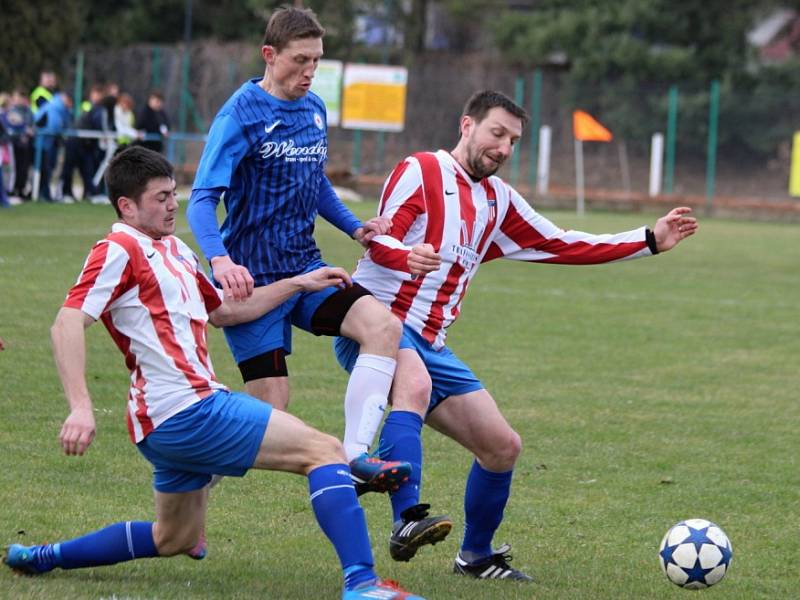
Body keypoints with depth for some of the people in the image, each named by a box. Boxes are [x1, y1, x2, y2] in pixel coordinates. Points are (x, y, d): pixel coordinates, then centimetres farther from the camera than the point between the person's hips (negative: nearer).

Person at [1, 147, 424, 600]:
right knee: (324, 450, -15)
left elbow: (222, 311, 33)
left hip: (175, 421, 11)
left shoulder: (175, 250, 21)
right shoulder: (120, 251, -9)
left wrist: (298, 283, 27)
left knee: (175, 540, 24)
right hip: (187, 409, -11)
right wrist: (81, 407, -29)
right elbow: (68, 324, -18)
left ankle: (40, 558, 27)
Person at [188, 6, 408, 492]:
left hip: (305, 269, 6)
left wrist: (355, 228, 9)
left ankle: (355, 456, -20)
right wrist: (220, 260, -37)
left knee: (383, 324, -19)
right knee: (271, 404, -8)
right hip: (253, 278, -6)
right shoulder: (241, 114, -12)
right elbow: (203, 199, -19)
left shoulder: (315, 109, 10)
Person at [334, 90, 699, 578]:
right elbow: (381, 240, -16)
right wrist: (407, 256, -40)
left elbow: (562, 245, 22)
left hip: (429, 345, 8)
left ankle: (476, 555, 26)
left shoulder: (499, 200, 18)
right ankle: (407, 521, -50)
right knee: (415, 385, -40)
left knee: (503, 447, 7)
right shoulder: (420, 171, -4)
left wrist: (650, 241, 19)